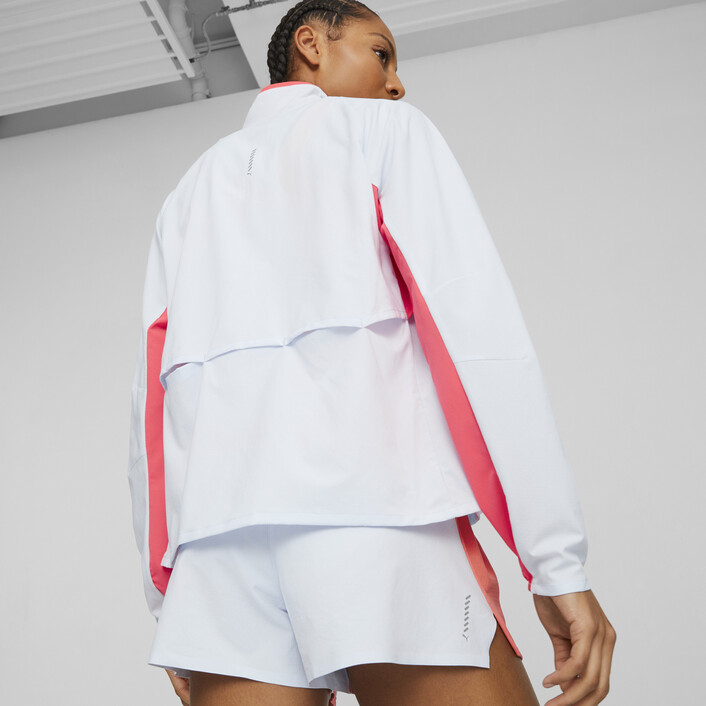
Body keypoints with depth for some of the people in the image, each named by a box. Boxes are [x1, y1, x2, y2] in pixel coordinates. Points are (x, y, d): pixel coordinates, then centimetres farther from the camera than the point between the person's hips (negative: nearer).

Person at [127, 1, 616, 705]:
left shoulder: (192, 189, 29)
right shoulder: (385, 129, 15)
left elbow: (151, 393, 19)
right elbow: (477, 326, -1)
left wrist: (164, 594, 18)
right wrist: (559, 560, -5)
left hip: (216, 526, 5)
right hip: (377, 506, -5)